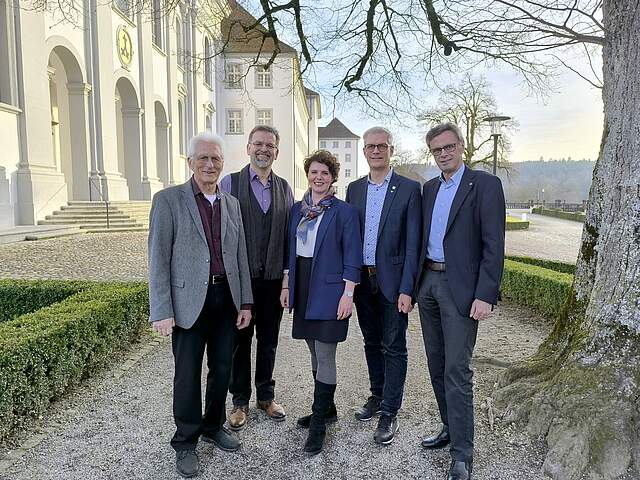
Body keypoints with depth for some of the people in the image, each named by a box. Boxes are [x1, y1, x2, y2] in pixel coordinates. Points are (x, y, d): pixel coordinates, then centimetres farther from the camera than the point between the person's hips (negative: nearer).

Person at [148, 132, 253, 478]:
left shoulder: (231, 203, 10)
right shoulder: (168, 200, -5)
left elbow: (240, 255, 11)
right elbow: (158, 259, -8)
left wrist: (245, 302, 7)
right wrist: (161, 311, -13)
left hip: (226, 299, 5)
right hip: (189, 301, -4)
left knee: (222, 368, 15)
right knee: (188, 374, 7)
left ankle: (213, 426, 37)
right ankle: (185, 442, 27)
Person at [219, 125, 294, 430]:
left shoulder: (284, 187, 7)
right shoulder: (230, 182, -2)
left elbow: (289, 234, 6)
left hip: (273, 278, 3)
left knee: (268, 341, 15)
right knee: (240, 340, 10)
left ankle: (266, 396, 33)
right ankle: (240, 401, 28)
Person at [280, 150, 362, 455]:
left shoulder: (344, 211, -6)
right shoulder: (297, 209, 10)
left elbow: (352, 258, -8)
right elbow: (290, 251, 14)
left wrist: (348, 294, -13)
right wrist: (286, 286, 11)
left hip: (329, 290, -6)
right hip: (302, 288, 6)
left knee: (325, 356, -2)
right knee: (315, 354, 15)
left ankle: (318, 424, 10)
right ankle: (326, 409, 32)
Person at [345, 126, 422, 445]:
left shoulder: (409, 189, -6)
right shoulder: (354, 189, 8)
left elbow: (413, 243, -9)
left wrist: (407, 289, -14)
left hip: (392, 281, -4)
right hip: (362, 280, 5)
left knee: (394, 347, 5)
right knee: (372, 342, 18)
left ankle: (389, 413, 18)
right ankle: (377, 396, 37)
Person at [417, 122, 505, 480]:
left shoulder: (485, 184, -6)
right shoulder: (429, 189, 13)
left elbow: (494, 245, -12)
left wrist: (485, 296, -18)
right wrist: (415, 283, 10)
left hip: (461, 288, -7)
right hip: (428, 283, 7)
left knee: (457, 370, -5)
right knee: (437, 365, 15)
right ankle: (451, 429, 33)